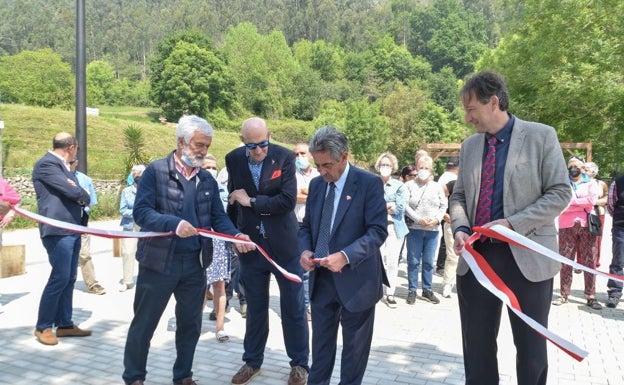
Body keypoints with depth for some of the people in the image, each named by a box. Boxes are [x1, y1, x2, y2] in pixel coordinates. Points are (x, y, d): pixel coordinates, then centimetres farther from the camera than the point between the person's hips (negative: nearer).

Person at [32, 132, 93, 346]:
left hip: (72, 229, 9)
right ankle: (43, 327, 5)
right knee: (60, 277, -8)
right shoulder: (46, 164, -12)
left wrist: (81, 198, -5)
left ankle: (65, 324, 19)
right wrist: (85, 197, 1)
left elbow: (78, 195, 16)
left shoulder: (63, 166, 18)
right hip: (58, 230, -9)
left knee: (69, 278, 11)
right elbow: (73, 191, -18)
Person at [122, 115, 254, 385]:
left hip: (195, 263, 5)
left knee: (190, 323, 15)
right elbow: (141, 211, -16)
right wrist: (174, 224, -31)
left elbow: (218, 217, 5)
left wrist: (236, 235, -15)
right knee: (144, 322, 9)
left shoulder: (207, 180, 8)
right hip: (159, 261, -5)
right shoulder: (156, 171, -9)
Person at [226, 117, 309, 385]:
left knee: (293, 306, 8)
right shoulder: (233, 159, -1)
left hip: (283, 243, -2)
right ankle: (252, 361, 31)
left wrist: (251, 201, -14)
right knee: (255, 307, 15)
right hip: (250, 243, 3)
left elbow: (288, 201, -20)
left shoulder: (285, 157, -11)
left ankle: (299, 363, 24)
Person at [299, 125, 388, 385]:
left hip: (356, 279, -5)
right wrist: (305, 250, -7)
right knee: (321, 341, 17)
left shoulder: (370, 183, -11)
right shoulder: (316, 185, 7)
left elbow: (378, 231, -16)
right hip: (321, 278, 5)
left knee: (354, 344, 11)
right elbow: (307, 226, 14)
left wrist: (345, 256, -28)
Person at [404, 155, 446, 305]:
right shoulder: (410, 185, 2)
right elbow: (405, 205, -6)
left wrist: (437, 219, -5)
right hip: (414, 228, -2)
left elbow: (444, 205, 11)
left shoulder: (437, 187, 11)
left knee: (429, 262, 7)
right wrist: (418, 219, -15)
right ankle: (412, 290, 9)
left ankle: (427, 290, 16)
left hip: (433, 230, 2)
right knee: (413, 261, 1)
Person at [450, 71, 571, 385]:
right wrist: (460, 228, -6)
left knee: (531, 346, 9)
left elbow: (560, 193, -7)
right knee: (476, 344, 12)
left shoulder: (541, 136, -4)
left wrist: (514, 224, -18)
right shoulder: (469, 146, 10)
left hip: (527, 256, -4)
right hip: (477, 255, 4)